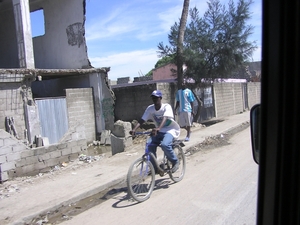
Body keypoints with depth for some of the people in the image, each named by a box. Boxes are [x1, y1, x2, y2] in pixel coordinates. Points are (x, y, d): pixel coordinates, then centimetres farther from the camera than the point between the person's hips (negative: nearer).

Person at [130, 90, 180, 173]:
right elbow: (142, 120, -13)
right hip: (159, 131, 5)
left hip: (170, 130, -5)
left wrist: (158, 128, -53)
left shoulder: (166, 106, -18)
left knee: (165, 144, -32)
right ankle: (154, 168, 2)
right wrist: (134, 130, -30)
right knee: (150, 146, -17)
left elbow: (165, 118, -36)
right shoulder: (150, 108, -6)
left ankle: (175, 162, -7)